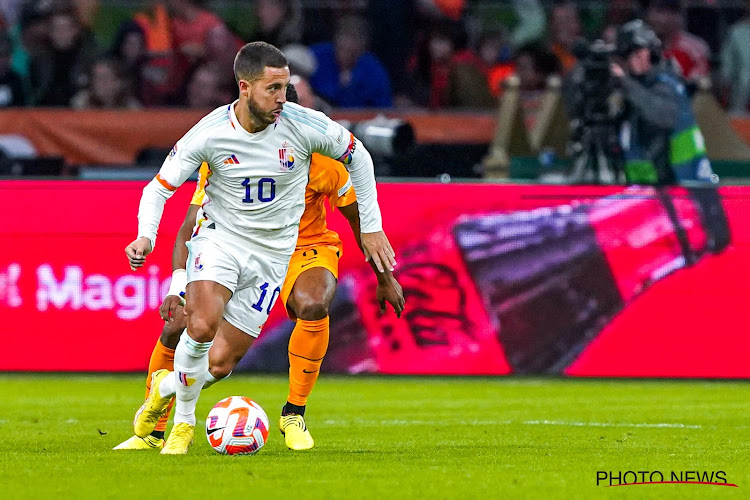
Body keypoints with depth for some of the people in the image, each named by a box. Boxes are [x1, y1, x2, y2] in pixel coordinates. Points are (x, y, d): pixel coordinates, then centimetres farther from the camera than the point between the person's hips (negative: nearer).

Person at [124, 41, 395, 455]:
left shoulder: (305, 126, -15)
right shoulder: (210, 133, -16)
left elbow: (357, 156, 4)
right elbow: (159, 187, -5)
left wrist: (371, 227, 7)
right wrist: (146, 237, -24)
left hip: (272, 252, 1)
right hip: (219, 235, -1)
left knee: (220, 361, -5)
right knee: (202, 325, -30)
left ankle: (170, 390, 29)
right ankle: (183, 418, -4)